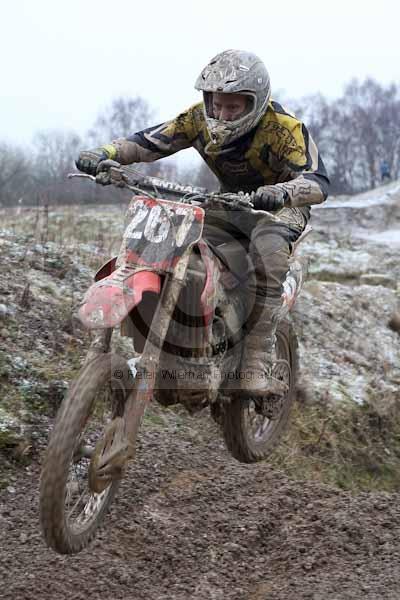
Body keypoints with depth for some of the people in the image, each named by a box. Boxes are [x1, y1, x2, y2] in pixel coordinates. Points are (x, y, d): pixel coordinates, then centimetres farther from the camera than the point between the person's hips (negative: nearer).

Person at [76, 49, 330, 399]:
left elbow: (319, 181, -37)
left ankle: (259, 362, -36)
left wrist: (281, 192, -61)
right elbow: (150, 141, -13)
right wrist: (106, 153, -33)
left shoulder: (283, 126, -28)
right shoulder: (201, 118, -13)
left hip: (281, 205, -5)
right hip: (233, 203, 6)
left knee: (268, 247, -39)